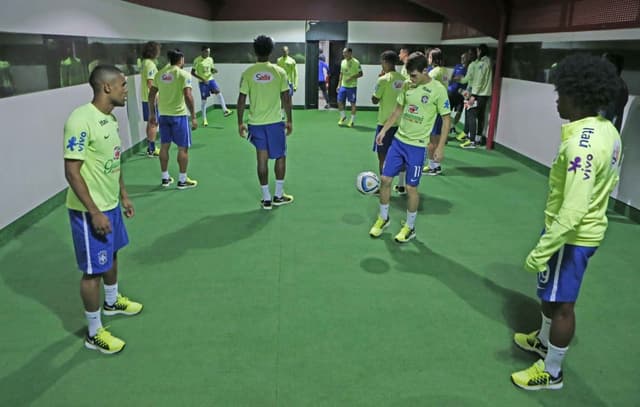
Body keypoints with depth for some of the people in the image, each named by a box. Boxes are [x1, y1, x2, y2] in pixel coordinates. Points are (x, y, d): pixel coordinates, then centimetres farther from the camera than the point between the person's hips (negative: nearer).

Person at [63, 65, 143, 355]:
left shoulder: (109, 117, 5)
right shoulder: (81, 120, -23)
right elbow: (72, 171, -23)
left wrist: (123, 196, 19)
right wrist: (94, 213, -22)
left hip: (110, 204, 9)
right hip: (90, 211, -9)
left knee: (111, 256, 25)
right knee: (93, 271, 3)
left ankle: (112, 301, 50)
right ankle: (94, 333, 20)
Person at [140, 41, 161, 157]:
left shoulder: (145, 62, 12)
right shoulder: (150, 64, -16)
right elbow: (150, 82, -23)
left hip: (146, 98, 10)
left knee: (150, 123, 16)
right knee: (154, 124, -4)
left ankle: (150, 147, 24)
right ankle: (152, 150, -1)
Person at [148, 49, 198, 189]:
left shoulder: (159, 74, 8)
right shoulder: (184, 74, -10)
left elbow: (151, 95, 9)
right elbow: (188, 96, -18)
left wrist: (152, 113, 19)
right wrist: (193, 117, -13)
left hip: (163, 114, 6)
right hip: (179, 115, -6)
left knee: (164, 146, 13)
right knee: (183, 148, 4)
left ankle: (165, 178, 22)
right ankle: (182, 180, 9)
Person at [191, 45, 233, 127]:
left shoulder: (210, 59, 5)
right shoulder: (197, 60, -10)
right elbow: (192, 72, -8)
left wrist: (215, 71, -8)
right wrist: (202, 79, -18)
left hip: (210, 79, 4)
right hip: (202, 82, -4)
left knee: (218, 92, -21)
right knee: (204, 100, 0)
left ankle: (225, 110, -22)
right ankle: (204, 119, 11)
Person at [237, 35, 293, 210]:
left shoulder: (248, 73, -2)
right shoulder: (279, 71, -4)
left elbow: (241, 100, -2)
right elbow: (286, 98, -3)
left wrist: (240, 123, 7)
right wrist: (289, 121, 6)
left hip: (256, 123, 1)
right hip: (275, 122, -1)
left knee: (262, 159, 7)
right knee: (280, 157, 14)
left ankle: (266, 199, 12)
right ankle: (278, 196, 19)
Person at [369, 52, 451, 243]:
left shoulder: (438, 90, -12)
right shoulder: (407, 85, 3)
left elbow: (446, 119, -7)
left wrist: (440, 147, -11)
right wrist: (384, 130, 8)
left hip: (417, 146, -5)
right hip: (398, 140, 5)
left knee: (411, 187, 1)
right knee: (385, 179, 6)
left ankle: (410, 227, 20)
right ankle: (383, 218, 27)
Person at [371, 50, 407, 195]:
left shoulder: (383, 79, -13)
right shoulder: (403, 79, 4)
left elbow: (374, 100, -7)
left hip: (386, 123, -5)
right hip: (401, 122, 6)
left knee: (382, 155, 4)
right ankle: (401, 186, 19)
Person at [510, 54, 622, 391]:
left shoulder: (580, 145, -30)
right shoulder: (608, 130, 0)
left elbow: (571, 213, -32)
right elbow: (610, 182, 14)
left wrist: (540, 251, -27)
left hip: (571, 235, -10)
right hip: (589, 229, 10)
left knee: (560, 303, 7)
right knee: (550, 294, 26)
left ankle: (551, 372, 26)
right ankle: (542, 341, 48)